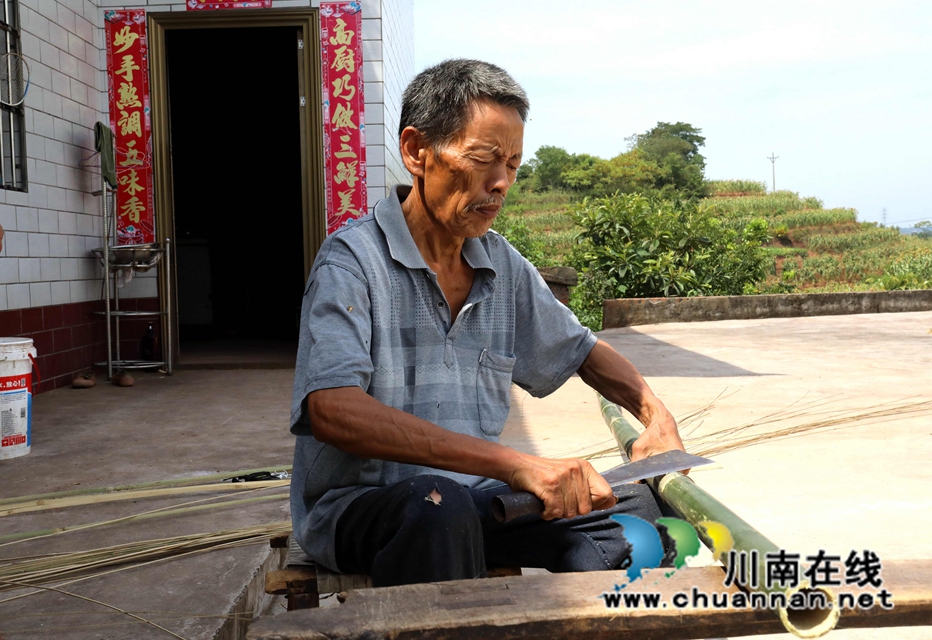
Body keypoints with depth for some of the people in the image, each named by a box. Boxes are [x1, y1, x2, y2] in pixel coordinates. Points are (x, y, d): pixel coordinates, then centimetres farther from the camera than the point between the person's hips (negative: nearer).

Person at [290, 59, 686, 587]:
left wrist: (656, 415, 4)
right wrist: (512, 463, -35)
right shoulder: (353, 260, -13)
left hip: (474, 497, 6)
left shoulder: (504, 267, 7)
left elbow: (581, 350, 24)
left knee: (626, 504, -12)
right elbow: (332, 411, -29)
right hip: (357, 505, -6)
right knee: (440, 506, -36)